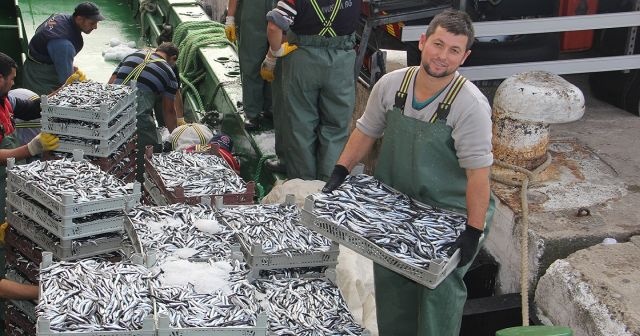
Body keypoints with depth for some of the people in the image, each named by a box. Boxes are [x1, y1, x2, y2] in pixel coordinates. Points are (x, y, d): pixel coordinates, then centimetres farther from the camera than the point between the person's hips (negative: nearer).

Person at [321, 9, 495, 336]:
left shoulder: (471, 105, -22)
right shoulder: (391, 85, -8)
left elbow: (478, 172, -22)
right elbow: (366, 131, 6)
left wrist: (474, 232, -24)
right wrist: (340, 172, -2)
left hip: (449, 215, -5)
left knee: (440, 290, 4)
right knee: (389, 279, 20)